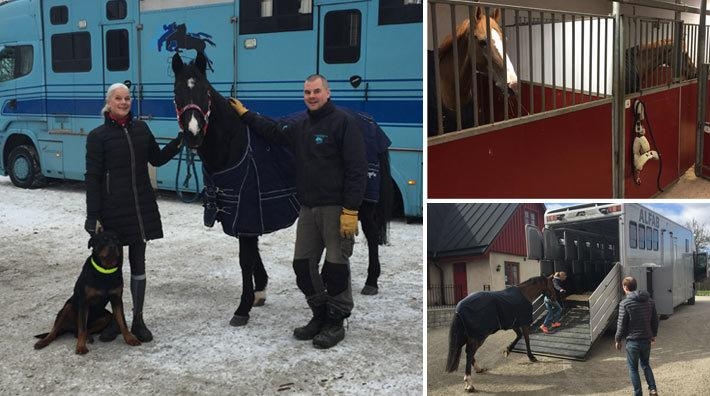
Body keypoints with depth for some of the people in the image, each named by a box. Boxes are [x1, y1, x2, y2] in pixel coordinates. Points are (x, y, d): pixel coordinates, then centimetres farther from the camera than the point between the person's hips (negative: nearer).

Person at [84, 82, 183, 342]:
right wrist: (93, 216, -12)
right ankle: (113, 319, 21)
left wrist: (180, 141, 3)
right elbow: (92, 177, -7)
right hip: (113, 209, -3)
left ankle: (138, 320, 19)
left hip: (142, 206, 4)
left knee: (138, 263, 9)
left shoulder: (140, 128, 8)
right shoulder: (98, 136, -4)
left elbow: (157, 159, 18)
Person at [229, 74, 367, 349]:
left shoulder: (343, 122, -8)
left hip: (336, 208, -7)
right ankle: (320, 316, 23)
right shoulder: (301, 127, 16)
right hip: (308, 209, 8)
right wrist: (245, 114, 31)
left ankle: (336, 323, 10)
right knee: (303, 265, 8)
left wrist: (351, 211, -19)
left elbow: (357, 168, -14)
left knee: (335, 267, -4)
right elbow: (275, 132, 33)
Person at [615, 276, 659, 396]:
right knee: (645, 364, 23)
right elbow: (655, 320, 11)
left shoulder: (625, 303, -15)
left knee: (633, 368, 9)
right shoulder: (650, 301, 3)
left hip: (633, 341, -5)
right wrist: (653, 334, 25)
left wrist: (618, 340, 0)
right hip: (647, 339, 5)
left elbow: (621, 324, -13)